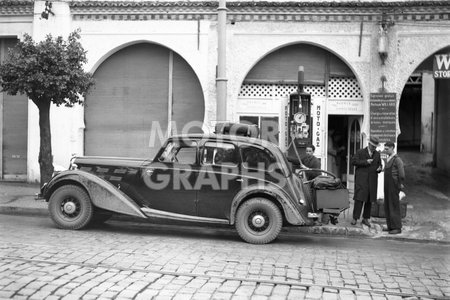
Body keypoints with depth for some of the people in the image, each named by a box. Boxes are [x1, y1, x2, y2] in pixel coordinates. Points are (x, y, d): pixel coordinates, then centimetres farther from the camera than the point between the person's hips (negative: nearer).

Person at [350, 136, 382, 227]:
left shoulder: (377, 154, 14)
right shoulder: (360, 152, 2)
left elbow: (379, 164, 21)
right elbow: (353, 161, -8)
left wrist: (379, 168, -3)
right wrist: (365, 162, -16)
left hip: (372, 180, 4)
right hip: (361, 179, -4)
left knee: (369, 200, 5)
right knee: (359, 198, -10)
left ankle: (365, 219, 14)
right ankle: (355, 218, -5)